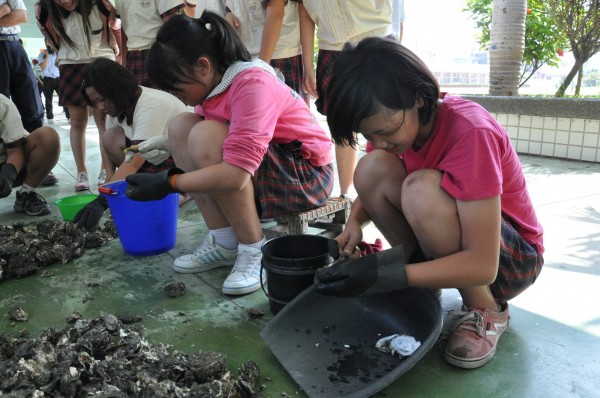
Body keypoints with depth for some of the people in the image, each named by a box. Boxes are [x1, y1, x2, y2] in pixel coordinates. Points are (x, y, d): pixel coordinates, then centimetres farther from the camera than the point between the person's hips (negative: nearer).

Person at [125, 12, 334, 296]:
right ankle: (224, 241, -5)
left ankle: (254, 250, -15)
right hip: (260, 172, 9)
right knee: (181, 126, -3)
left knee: (206, 135, -27)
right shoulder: (211, 84, 0)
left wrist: (168, 183, -28)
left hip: (306, 175, -8)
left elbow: (236, 174, -34)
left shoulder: (252, 84, -26)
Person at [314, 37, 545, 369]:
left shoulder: (471, 132, -30)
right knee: (372, 168, -17)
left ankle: (487, 310, -11)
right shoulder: (396, 123, -9)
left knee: (421, 190, -34)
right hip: (446, 249, 6)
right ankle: (425, 281, -3)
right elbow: (374, 188, 6)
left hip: (511, 257, -5)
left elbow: (481, 265, -32)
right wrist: (354, 223, -16)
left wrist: (383, 274, -37)